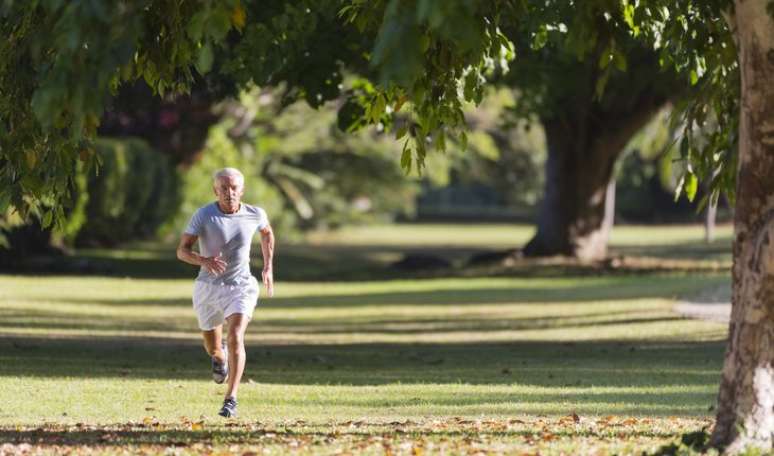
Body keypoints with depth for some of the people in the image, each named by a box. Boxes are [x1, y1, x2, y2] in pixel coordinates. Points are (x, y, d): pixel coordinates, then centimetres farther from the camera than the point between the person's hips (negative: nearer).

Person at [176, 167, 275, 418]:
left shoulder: (254, 215, -8)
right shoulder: (203, 215, -16)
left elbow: (267, 233, 16)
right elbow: (182, 250, -18)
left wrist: (268, 267, 14)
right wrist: (204, 261, -38)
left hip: (240, 286, -1)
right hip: (208, 286, 1)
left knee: (236, 338, -23)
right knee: (212, 347, 18)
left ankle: (231, 400, -22)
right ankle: (220, 355, 57)